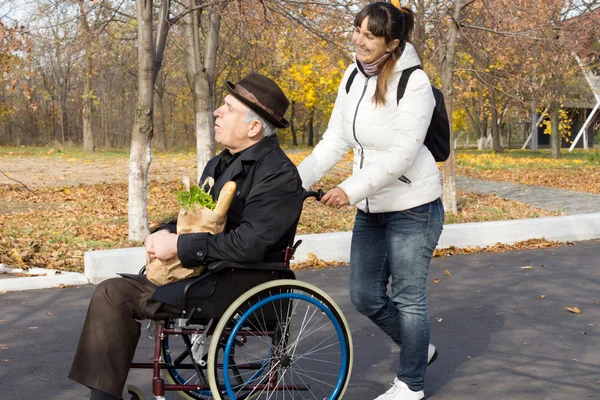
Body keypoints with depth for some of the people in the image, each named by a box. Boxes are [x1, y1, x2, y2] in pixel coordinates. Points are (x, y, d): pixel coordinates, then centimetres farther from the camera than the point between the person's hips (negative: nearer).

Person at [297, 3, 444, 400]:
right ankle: (420, 349, 36)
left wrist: (351, 189, -31)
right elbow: (335, 140, 6)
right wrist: (298, 180, -4)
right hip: (371, 209, 7)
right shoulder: (354, 76, 3)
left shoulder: (413, 83, -18)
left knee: (408, 297, 4)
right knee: (365, 297, 13)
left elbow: (402, 155, -24)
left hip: (412, 207, -7)